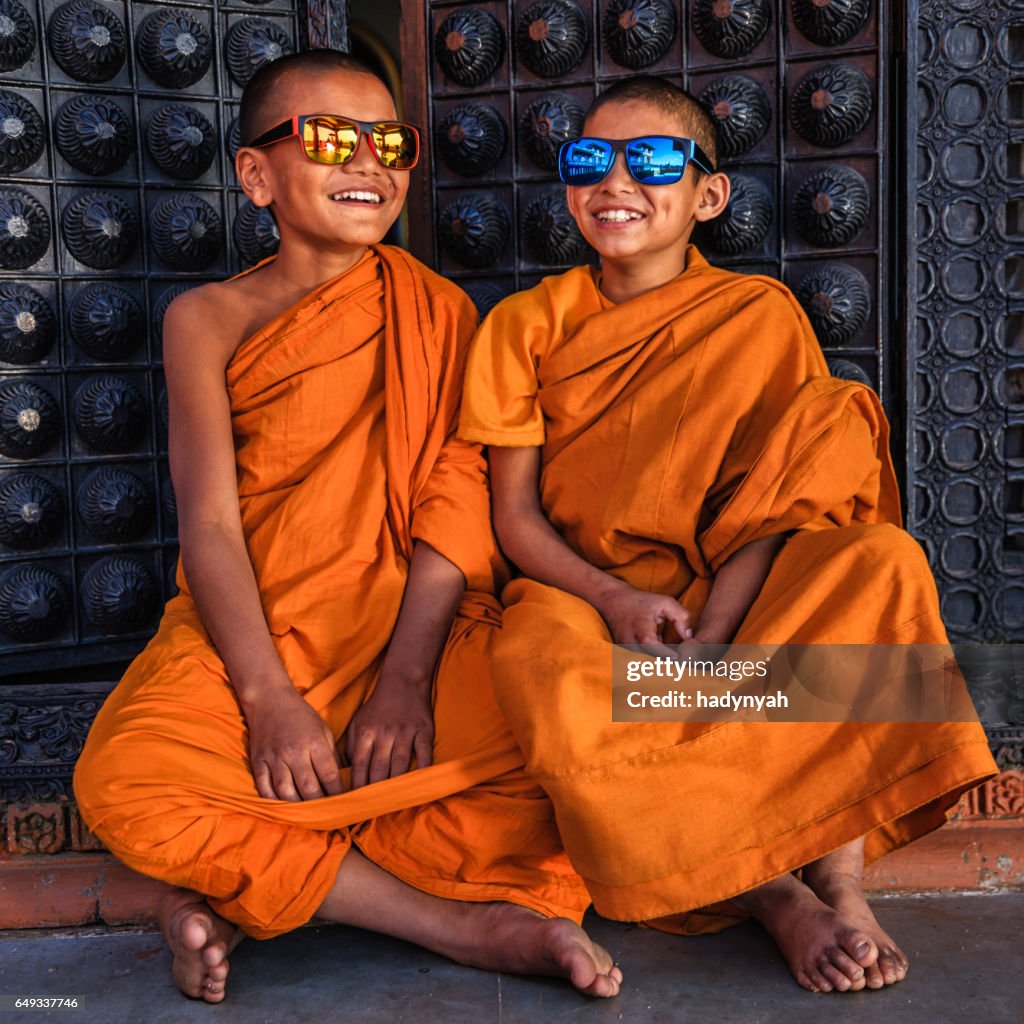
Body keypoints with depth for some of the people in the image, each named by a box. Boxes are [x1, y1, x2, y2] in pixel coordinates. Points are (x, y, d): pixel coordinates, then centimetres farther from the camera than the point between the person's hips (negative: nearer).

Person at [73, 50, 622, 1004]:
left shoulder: (438, 310, 9)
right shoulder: (209, 318, 6)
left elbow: (458, 491, -3)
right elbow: (208, 522, -6)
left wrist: (406, 678, -17)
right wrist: (269, 700, -20)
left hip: (417, 624, 1)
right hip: (253, 630, 0)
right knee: (124, 782, -30)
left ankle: (238, 892, -16)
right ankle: (467, 923, -21)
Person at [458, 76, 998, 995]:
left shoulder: (758, 313, 3)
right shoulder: (527, 324, 5)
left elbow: (780, 499, -6)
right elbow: (515, 516, 0)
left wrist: (706, 642, -21)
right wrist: (617, 600, -19)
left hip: (728, 595, 1)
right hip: (578, 590, 0)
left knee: (880, 559, -27)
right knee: (541, 676, -36)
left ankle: (840, 872, -26)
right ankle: (775, 893, -24)